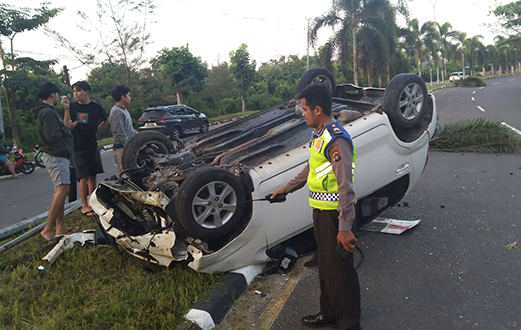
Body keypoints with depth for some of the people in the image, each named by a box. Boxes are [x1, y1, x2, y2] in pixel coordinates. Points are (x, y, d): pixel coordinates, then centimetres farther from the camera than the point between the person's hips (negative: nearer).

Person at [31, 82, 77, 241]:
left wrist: (65, 126, 10)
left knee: (60, 191, 11)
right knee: (62, 190, -17)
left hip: (57, 155, 11)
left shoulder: (46, 111, 19)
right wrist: (67, 128, -10)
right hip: (55, 155, -11)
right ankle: (48, 229, -17)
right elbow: (52, 136, -23)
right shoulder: (48, 112, -15)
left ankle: (60, 226, 15)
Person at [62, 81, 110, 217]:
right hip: (77, 147, -2)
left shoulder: (96, 107, 1)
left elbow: (107, 120, 16)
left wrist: (96, 130, 6)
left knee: (93, 175, 7)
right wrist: (66, 108, -19)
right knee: (83, 177, -4)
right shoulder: (72, 107, -1)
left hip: (92, 146, 2)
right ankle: (84, 205, 4)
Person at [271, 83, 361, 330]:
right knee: (325, 265, 22)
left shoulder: (336, 140, -21)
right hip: (321, 210, 10)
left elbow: (345, 186, -26)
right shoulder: (318, 134, 10)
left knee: (340, 270, 3)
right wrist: (287, 188, 29)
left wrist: (345, 227, -28)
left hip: (334, 214, -10)